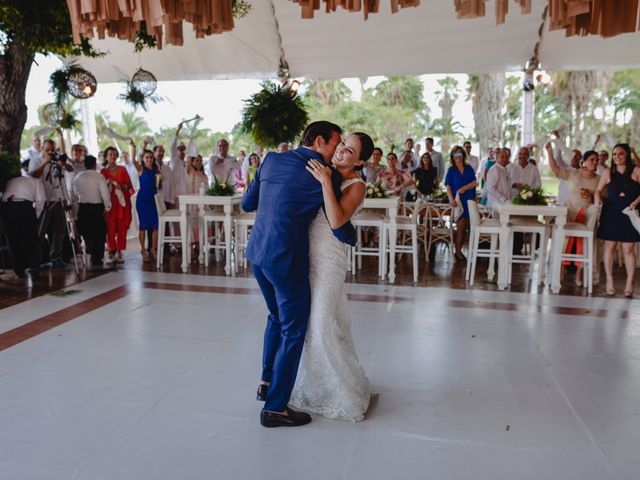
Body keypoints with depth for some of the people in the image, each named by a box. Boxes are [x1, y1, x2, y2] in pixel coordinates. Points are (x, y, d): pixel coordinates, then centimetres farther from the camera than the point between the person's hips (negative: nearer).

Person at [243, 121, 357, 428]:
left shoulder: (272, 160, 8)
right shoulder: (327, 176, -8)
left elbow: (247, 204, 15)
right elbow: (342, 231, -5)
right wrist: (354, 237, 17)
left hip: (257, 253, 7)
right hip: (286, 259, -7)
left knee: (276, 317, 26)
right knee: (293, 331, 8)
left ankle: (267, 382, 39)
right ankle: (275, 407, 17)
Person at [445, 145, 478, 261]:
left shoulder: (469, 168, 8)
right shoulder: (451, 170, 2)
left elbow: (475, 182, 1)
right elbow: (448, 186, -4)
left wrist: (465, 188, -16)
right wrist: (451, 199, -18)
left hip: (469, 200, 3)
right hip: (458, 200, -3)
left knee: (466, 226, 2)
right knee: (461, 226, -4)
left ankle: (459, 250, 10)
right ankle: (458, 251, 3)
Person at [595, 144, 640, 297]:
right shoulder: (608, 173, 7)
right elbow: (598, 190, 12)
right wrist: (598, 198, -8)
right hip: (611, 213, 2)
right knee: (609, 247, 4)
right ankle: (609, 281, 13)